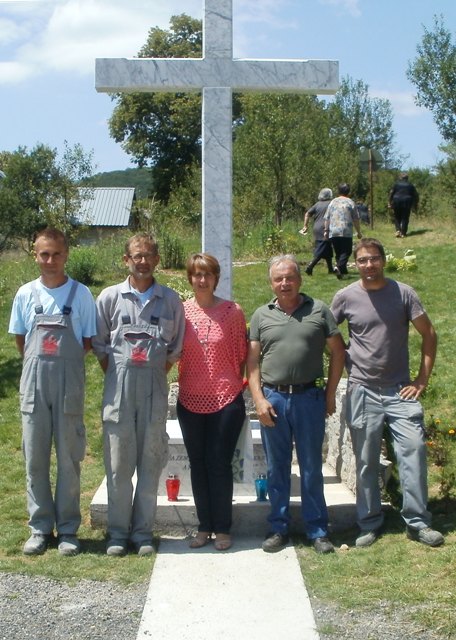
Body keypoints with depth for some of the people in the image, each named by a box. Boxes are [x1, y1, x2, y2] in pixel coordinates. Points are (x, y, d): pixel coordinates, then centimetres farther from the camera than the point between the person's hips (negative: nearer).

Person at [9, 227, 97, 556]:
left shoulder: (81, 294, -1)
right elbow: (20, 338, 14)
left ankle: (68, 529, 14)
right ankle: (40, 527, 17)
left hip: (69, 383, -2)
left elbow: (89, 341, 4)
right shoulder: (26, 293, 5)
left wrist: (63, 358, -2)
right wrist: (40, 361, 5)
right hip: (34, 381, 2)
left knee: (69, 457, 3)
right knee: (35, 457, 6)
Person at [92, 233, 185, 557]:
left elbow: (175, 348, 11)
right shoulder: (110, 297, 4)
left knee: (151, 459, 4)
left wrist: (155, 373, 5)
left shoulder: (170, 300, 7)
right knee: (118, 460, 1)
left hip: (155, 387, 1)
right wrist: (116, 375, 3)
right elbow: (99, 344, 8)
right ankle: (118, 532, 13)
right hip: (119, 387, -1)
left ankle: (143, 531, 15)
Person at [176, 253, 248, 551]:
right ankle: (205, 526, 23)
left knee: (220, 465, 2)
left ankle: (223, 529, 15)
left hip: (226, 399, -2)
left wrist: (235, 384, 3)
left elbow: (242, 355, 3)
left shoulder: (233, 311, -4)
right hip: (191, 401, 2)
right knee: (198, 464, 10)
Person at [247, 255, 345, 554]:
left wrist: (330, 393, 1)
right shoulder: (262, 315, 7)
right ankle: (279, 528, 21)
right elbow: (253, 361, 5)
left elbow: (337, 351, 6)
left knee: (311, 468, 6)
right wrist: (259, 399, -4)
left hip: (309, 397, -1)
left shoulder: (319, 310, 3)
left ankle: (318, 530, 17)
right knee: (277, 468, 10)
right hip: (273, 398, 1)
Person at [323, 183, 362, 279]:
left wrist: (326, 230, 20)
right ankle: (339, 267, -25)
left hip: (333, 232, 4)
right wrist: (359, 232, 9)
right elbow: (356, 219, 1)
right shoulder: (350, 202, 1)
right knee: (346, 251, -3)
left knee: (338, 252, 13)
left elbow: (327, 218, 12)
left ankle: (343, 270, 16)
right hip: (346, 232, -4)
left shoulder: (332, 202, 11)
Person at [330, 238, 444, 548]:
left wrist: (422, 379, -2)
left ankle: (418, 522, 6)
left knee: (414, 450, -7)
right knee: (366, 462, 6)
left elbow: (429, 335, 2)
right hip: (362, 391, 0)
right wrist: (348, 363, 4)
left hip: (400, 391, 0)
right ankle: (370, 524, 18)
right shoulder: (345, 297, -1)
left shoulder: (403, 293, -2)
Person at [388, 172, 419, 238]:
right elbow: (415, 195, 10)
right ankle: (403, 233, 2)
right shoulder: (410, 185, 8)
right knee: (405, 218, 5)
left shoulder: (396, 184, 3)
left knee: (397, 217, 12)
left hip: (397, 202, 0)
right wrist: (415, 205, 17)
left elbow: (391, 193, -3)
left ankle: (398, 230, -7)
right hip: (407, 202, 1)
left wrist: (389, 203, 2)